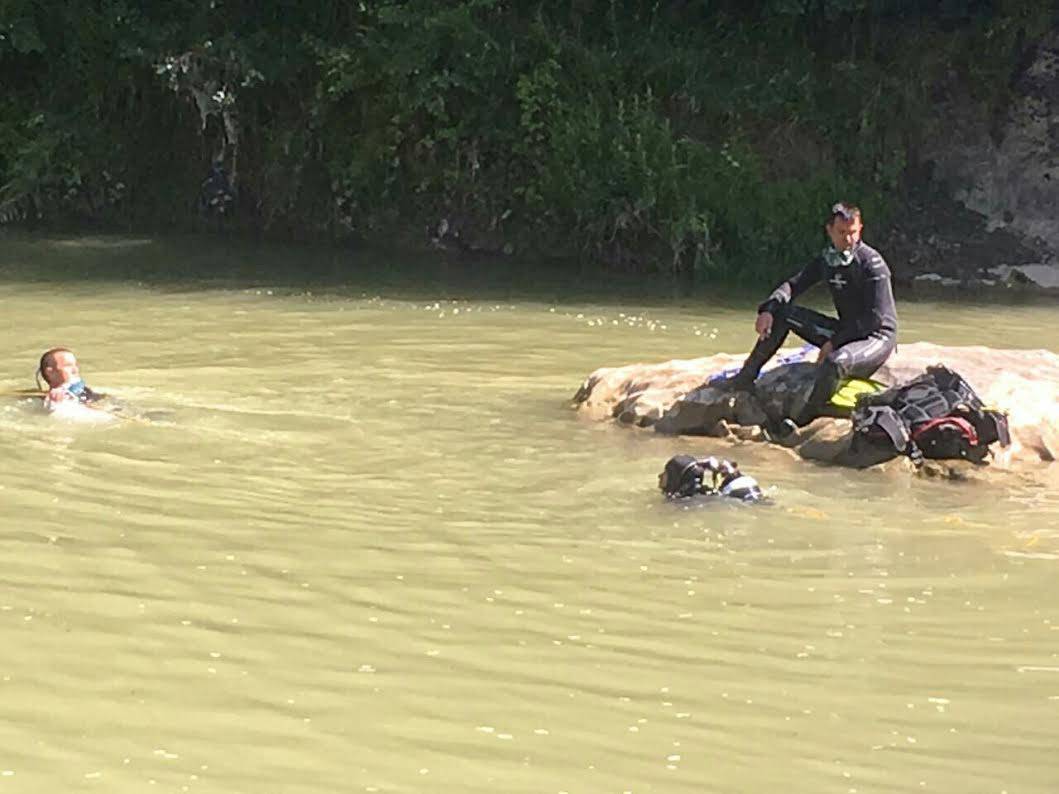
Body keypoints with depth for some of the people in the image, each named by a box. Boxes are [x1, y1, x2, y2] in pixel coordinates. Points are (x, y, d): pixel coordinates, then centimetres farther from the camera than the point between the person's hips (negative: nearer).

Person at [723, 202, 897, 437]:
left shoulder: (872, 263, -16)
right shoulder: (827, 259, 5)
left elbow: (875, 317, -20)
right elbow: (794, 284, 5)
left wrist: (834, 342, -21)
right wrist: (768, 309, -16)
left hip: (877, 336, -7)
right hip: (845, 332, 8)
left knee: (835, 362, -41)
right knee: (782, 311, -2)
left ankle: (801, 420, -30)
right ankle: (747, 376, -1)